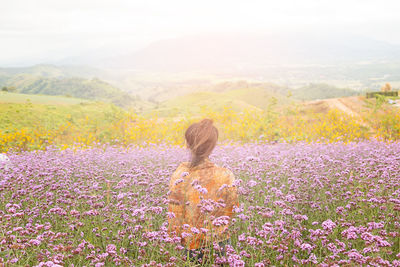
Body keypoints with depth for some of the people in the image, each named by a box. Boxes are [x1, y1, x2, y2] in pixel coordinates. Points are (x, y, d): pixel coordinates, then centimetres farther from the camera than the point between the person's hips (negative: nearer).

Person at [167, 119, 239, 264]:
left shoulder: (180, 175, -13)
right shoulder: (226, 176, -13)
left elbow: (174, 217, -6)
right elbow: (233, 211, -1)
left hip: (189, 248, 0)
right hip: (219, 245, 0)